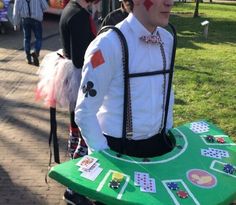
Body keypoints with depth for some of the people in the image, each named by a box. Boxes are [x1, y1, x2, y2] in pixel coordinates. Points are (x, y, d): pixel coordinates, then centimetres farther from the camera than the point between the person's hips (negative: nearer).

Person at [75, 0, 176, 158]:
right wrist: (104, 155, -14)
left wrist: (169, 133, 11)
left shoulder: (167, 40, -2)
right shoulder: (108, 44, -21)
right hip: (117, 147, -5)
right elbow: (85, 112, -17)